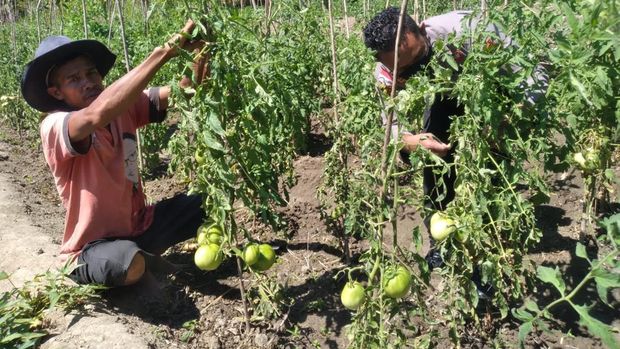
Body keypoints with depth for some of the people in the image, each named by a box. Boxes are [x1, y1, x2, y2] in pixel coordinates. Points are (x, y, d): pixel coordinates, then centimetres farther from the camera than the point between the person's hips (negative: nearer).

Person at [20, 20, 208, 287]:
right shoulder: (54, 127, -21)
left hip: (139, 226, 6)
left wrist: (200, 53, -36)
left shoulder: (123, 105, -4)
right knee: (129, 264, -38)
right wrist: (166, 50, -46)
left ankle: (143, 255, 7)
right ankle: (140, 261, 0)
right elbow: (98, 114, -44)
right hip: (91, 248, -5)